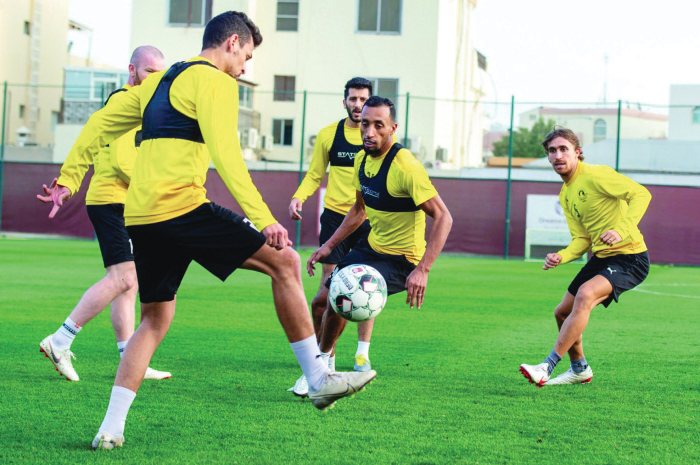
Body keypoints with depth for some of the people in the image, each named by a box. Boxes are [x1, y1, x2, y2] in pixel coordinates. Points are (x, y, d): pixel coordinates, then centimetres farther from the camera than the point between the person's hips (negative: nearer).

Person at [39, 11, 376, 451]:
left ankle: (111, 428, 9)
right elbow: (225, 154, -15)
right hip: (182, 206, -8)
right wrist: (264, 219, -19)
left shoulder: (157, 82, 24)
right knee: (284, 261, -2)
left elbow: (98, 126, 26)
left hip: (139, 215, 8)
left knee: (156, 317, 18)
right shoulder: (215, 81, -2)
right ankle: (318, 379, -2)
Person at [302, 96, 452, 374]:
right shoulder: (362, 158, 1)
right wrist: (329, 245, 13)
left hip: (400, 261, -8)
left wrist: (422, 270, -35)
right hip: (371, 247, 8)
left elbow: (443, 217, -27)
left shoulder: (405, 167, -25)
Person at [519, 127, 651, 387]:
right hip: (600, 257, 9)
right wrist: (561, 257, -11)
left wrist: (622, 231, -33)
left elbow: (641, 194, -22)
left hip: (630, 257, -9)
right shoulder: (565, 195, 11)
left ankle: (548, 366, -30)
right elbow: (581, 239, 9)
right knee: (562, 312, 14)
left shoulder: (596, 175, -15)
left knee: (585, 295, -31)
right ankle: (580, 370, 37)